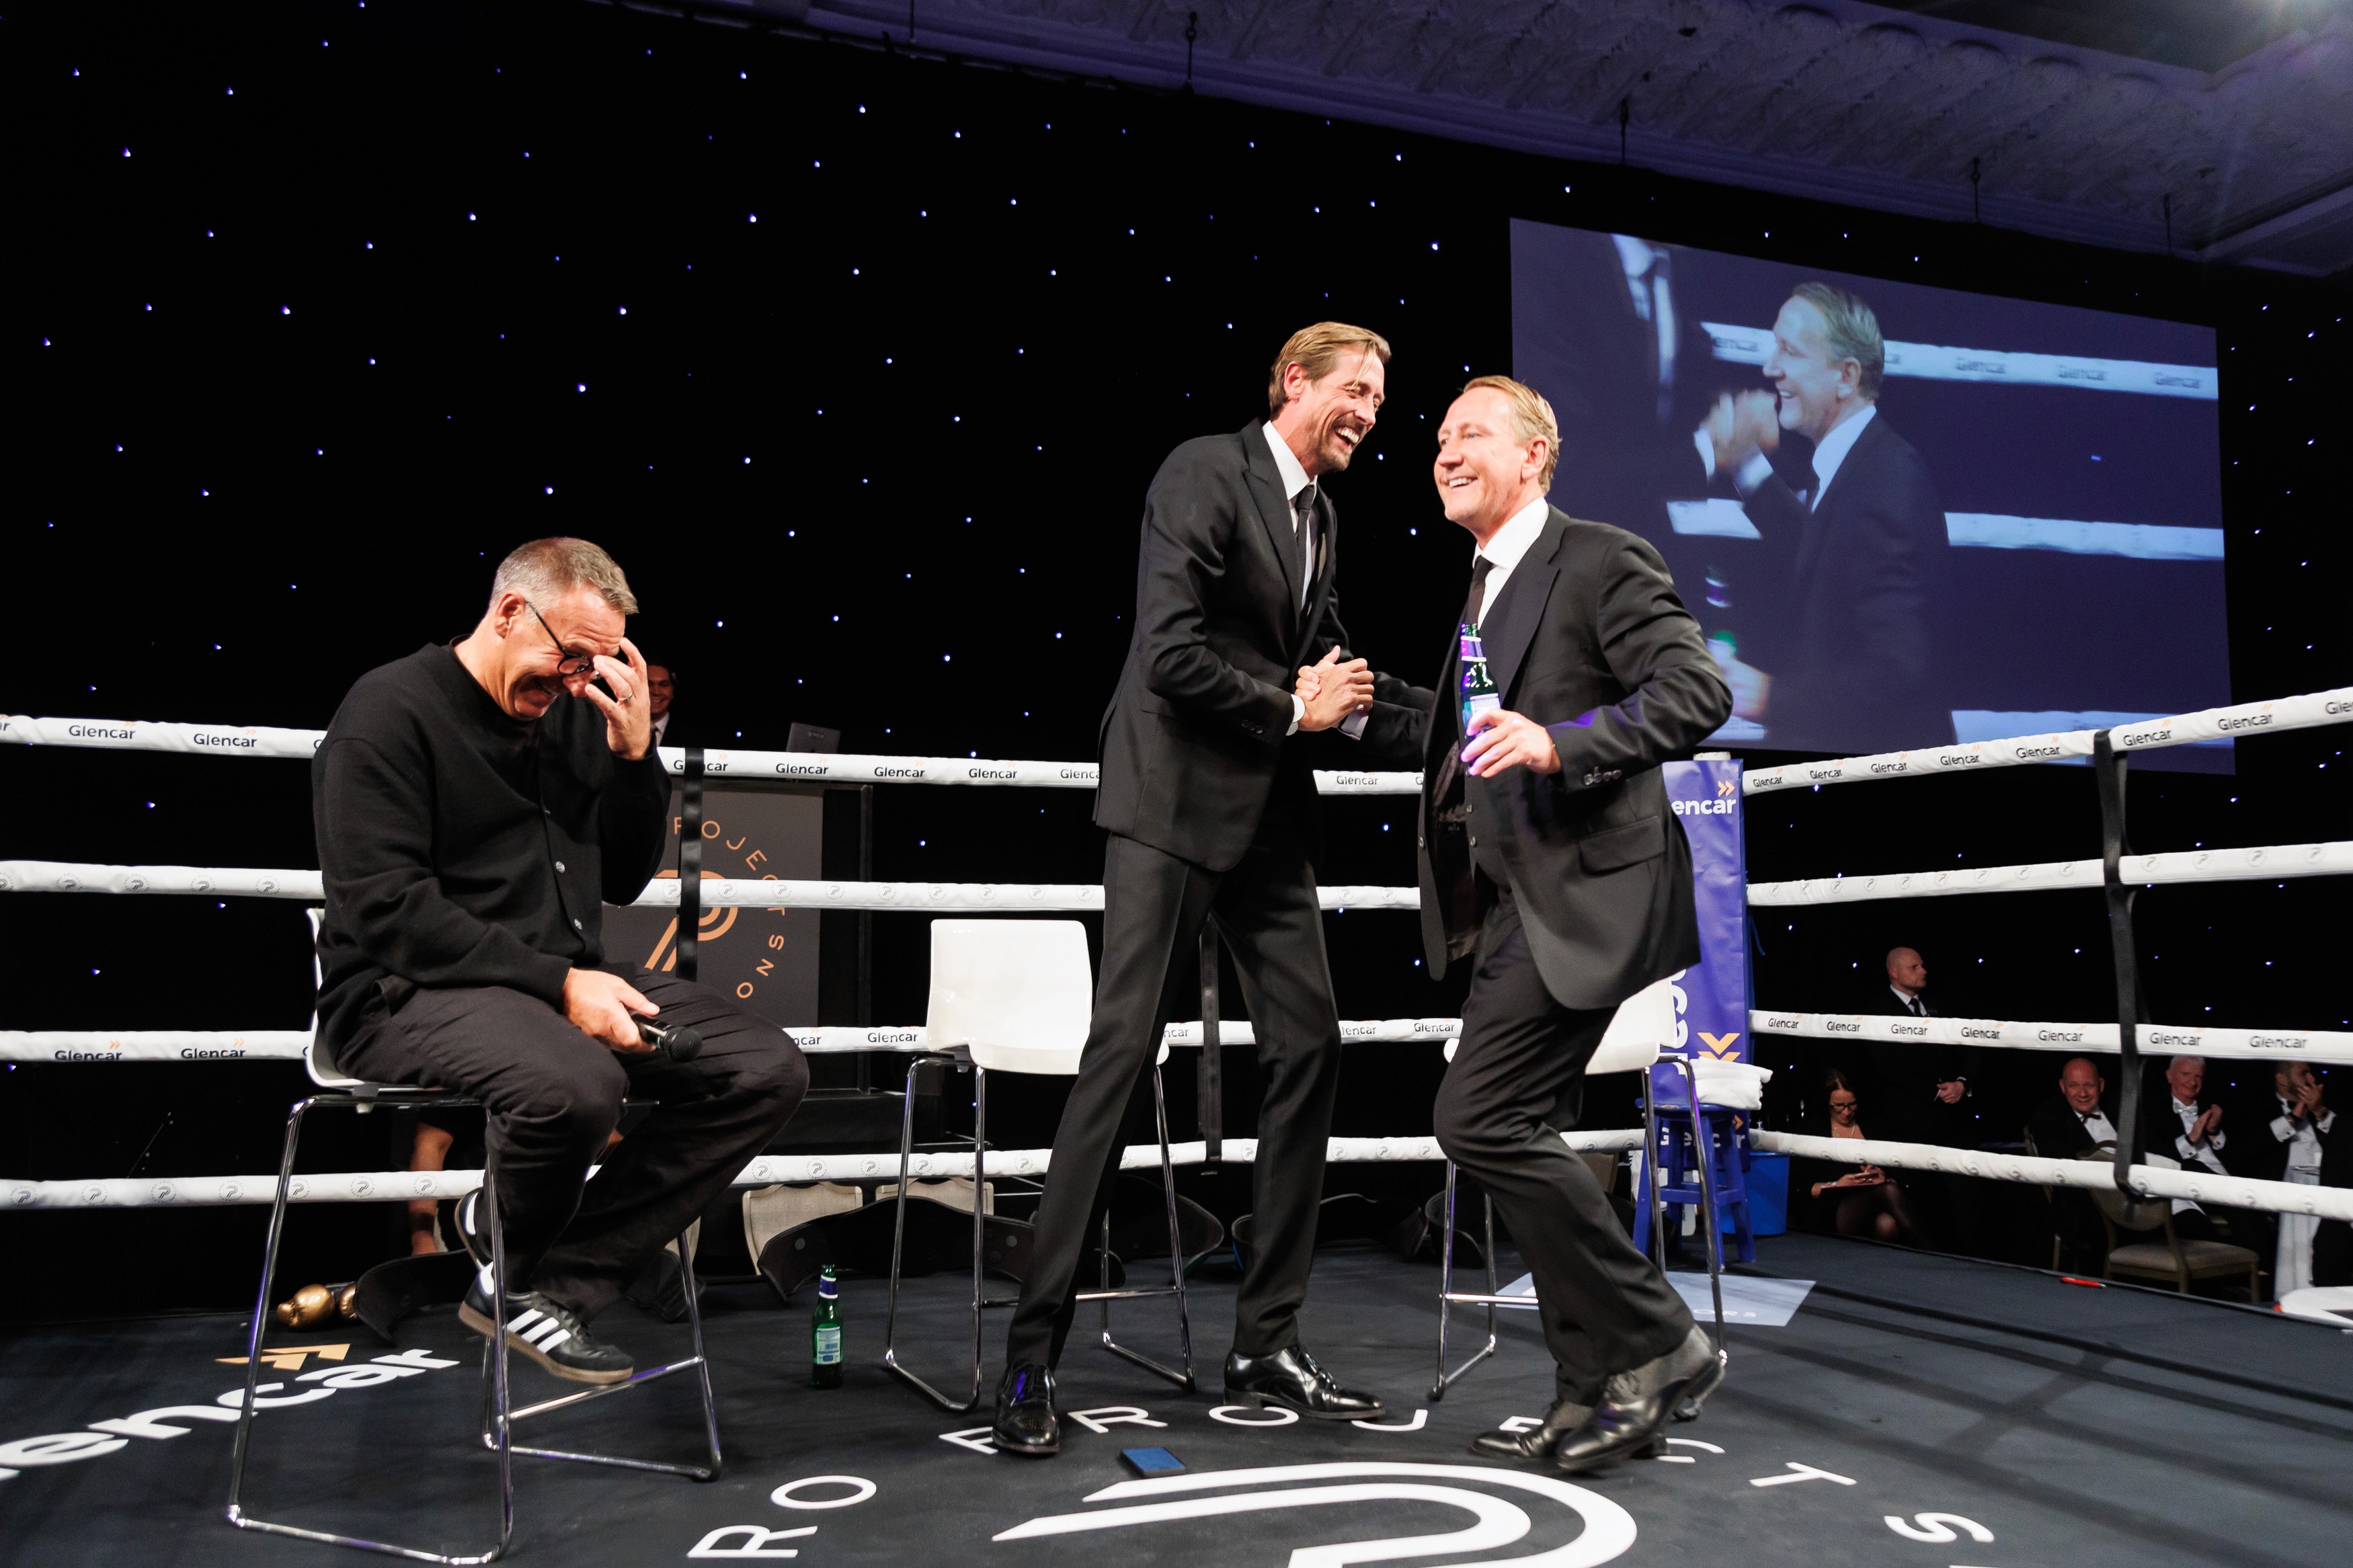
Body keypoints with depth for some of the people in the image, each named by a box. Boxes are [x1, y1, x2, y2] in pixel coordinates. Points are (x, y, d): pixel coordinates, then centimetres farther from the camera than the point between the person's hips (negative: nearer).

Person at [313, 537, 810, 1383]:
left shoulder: (572, 713, 13)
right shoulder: (392, 710, -7)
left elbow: (623, 880, 15)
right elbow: (387, 911, -17)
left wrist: (635, 753, 0)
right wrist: (558, 984, -23)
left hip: (569, 977, 7)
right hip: (412, 992, -7)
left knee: (767, 1069, -10)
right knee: (576, 1083, -38)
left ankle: (551, 1280, -11)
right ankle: (508, 1245, -1)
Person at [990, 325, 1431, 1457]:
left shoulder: (1317, 513, 17)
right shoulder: (1204, 472, -8)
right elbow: (1172, 652, -19)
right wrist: (1295, 709, -8)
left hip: (1268, 814, 8)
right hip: (1175, 801, -8)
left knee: (1308, 1047, 3)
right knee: (1123, 1052, -10)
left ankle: (1266, 1340, 14)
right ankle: (1032, 1354, -1)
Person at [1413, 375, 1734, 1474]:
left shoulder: (1601, 561, -6)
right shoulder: (1483, 590, 21)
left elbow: (1697, 691, -16)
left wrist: (1562, 743, -27)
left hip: (1582, 893, -9)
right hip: (1516, 904, 9)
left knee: (1481, 1121, -15)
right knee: (1520, 1139, 8)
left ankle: (1656, 1344, 1)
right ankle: (1597, 1397, 19)